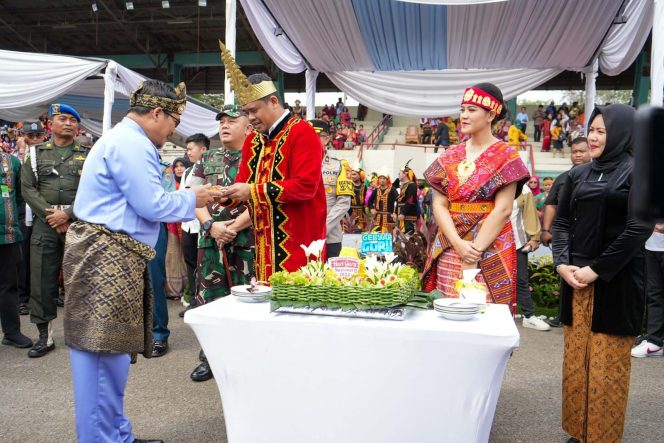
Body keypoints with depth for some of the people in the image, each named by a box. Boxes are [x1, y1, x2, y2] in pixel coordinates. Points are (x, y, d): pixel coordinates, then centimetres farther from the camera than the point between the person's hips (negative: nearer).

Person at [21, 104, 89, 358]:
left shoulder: (88, 155, 7)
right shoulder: (36, 154, 12)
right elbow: (27, 187, 4)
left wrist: (68, 214, -13)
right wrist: (50, 214, -9)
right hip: (45, 224, 2)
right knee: (42, 280, 2)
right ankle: (45, 337, 13)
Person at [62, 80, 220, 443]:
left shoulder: (124, 140, 21)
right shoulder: (130, 143, -13)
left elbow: (139, 203, 22)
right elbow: (152, 204, -17)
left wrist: (189, 202, 18)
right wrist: (191, 200, 0)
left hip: (112, 256, 11)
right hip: (106, 256, -11)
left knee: (112, 350, 14)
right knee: (103, 350, -5)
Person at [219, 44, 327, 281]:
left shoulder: (302, 132, -9)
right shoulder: (252, 140, 15)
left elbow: (306, 185, -19)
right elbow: (243, 182, 17)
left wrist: (254, 191, -19)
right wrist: (230, 193, -6)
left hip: (297, 244, -7)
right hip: (265, 246, 7)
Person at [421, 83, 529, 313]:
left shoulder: (506, 156, -2)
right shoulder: (450, 156, 9)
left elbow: (503, 209, -10)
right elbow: (439, 204, 1)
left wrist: (476, 249, -15)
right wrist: (459, 244, -12)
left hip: (491, 249, -4)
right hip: (450, 249, 4)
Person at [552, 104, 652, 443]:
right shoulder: (578, 174, 11)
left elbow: (639, 228, -13)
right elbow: (562, 222, 10)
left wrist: (597, 270, -15)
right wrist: (562, 263, -5)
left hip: (616, 282, -5)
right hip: (575, 278, 5)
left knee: (607, 363, 2)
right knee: (575, 358, 10)